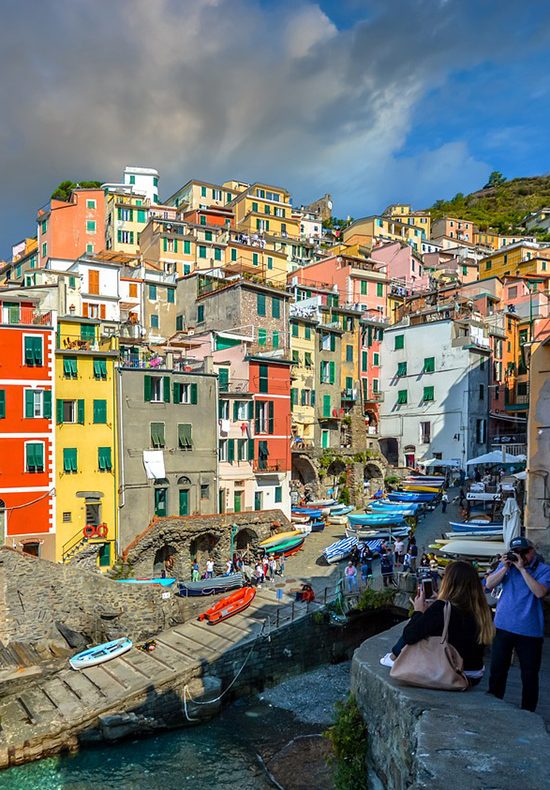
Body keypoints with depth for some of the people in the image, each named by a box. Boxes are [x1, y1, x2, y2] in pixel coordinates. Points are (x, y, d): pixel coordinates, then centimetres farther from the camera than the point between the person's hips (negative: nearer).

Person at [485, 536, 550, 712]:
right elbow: (489, 584, -3)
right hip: (503, 626, 3)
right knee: (497, 669, 14)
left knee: (530, 674, 10)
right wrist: (505, 567, -14)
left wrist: (522, 568, -21)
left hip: (530, 630, -3)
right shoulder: (507, 564, 4)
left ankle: (527, 710, 27)